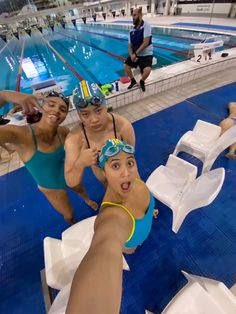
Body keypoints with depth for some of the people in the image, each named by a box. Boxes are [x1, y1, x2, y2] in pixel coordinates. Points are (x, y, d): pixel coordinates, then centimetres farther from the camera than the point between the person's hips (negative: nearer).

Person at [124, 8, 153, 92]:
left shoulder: (146, 26, -13)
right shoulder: (132, 30, 4)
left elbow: (145, 43, -21)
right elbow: (130, 46, 6)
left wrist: (135, 54, -23)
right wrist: (132, 55, -15)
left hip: (146, 55, -6)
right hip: (135, 54, 6)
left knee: (147, 70, -31)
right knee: (126, 65, -3)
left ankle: (142, 82, 1)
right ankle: (133, 81, 18)